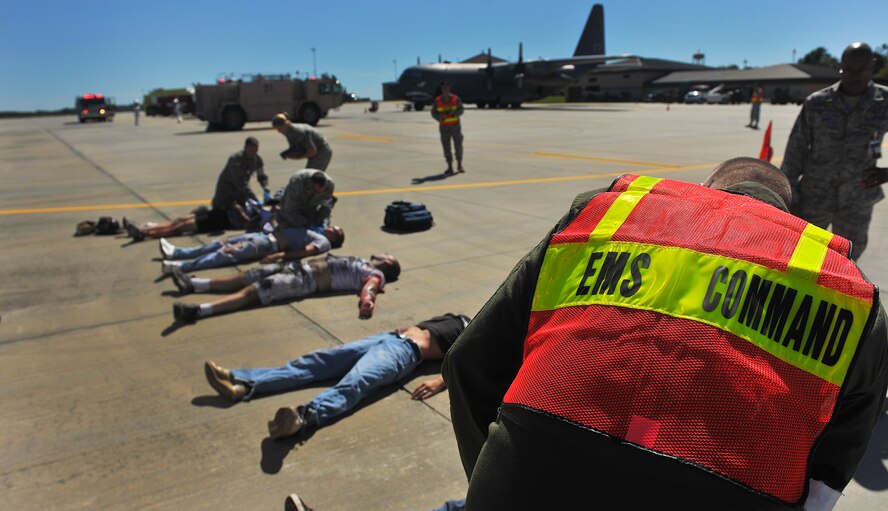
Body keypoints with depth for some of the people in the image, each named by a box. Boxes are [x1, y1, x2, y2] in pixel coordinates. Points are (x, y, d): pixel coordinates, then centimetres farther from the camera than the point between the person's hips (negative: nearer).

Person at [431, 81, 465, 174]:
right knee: (446, 147, -2)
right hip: (444, 127, 0)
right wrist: (440, 116, -22)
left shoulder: (455, 98, -1)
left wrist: (453, 112, -27)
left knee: (458, 145, -1)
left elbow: (460, 110, -7)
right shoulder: (437, 100, 1)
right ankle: (450, 167, 4)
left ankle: (459, 165, 14)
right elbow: (434, 113, -1)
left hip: (455, 125, 0)